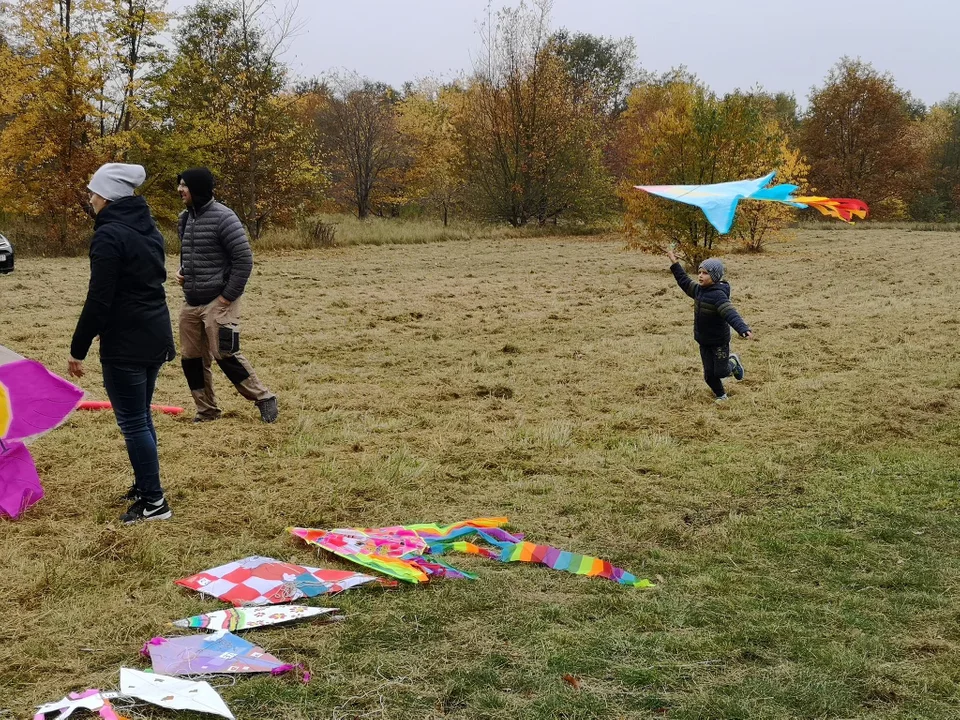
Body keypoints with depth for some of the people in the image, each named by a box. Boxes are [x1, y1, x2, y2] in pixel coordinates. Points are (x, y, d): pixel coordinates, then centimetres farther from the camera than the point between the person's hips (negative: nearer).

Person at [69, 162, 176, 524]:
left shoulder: (109, 235, -16)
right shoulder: (148, 229, 11)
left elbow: (98, 299, -19)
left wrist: (78, 348, -12)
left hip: (125, 343, -9)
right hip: (156, 336, 9)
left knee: (132, 422, -1)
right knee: (141, 415, 19)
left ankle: (154, 501, 3)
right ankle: (145, 485, 29)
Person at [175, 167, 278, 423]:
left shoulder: (223, 217, -15)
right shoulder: (185, 218, 9)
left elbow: (244, 260, -16)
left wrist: (227, 297, -16)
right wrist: (182, 270, 4)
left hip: (217, 302, -8)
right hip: (191, 303, 8)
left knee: (225, 355, -11)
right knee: (191, 358, 9)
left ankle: (264, 398, 4)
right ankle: (206, 410, 21)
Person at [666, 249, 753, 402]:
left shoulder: (718, 295, -26)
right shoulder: (699, 289, -2)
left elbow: (730, 313, -38)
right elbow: (685, 281, 16)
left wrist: (743, 328, -52)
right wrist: (674, 264, 17)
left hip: (719, 342, -7)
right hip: (703, 341, 7)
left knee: (720, 372, 3)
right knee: (709, 374, 8)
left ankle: (733, 362, 34)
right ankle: (721, 395, 30)